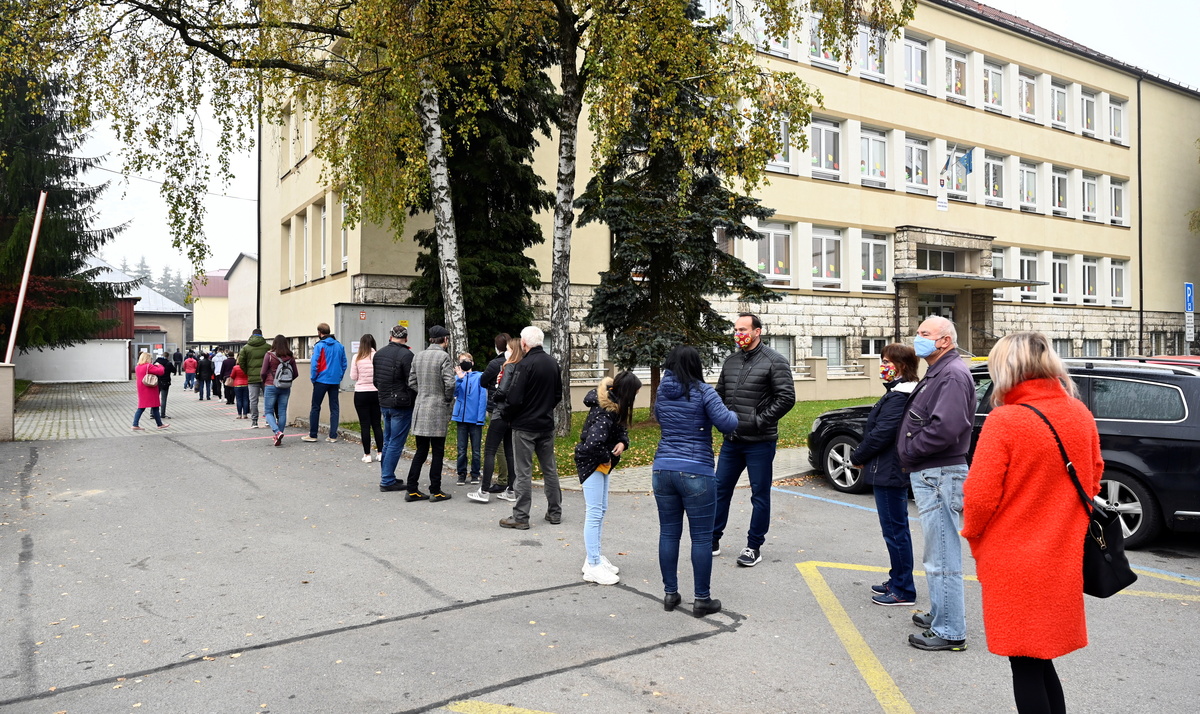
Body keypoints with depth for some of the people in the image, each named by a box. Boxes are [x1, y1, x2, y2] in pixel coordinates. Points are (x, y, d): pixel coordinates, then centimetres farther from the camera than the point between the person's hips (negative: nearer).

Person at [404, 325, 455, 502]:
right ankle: (435, 491, 9)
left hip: (420, 408, 6)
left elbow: (412, 382, 12)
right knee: (438, 452, 4)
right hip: (437, 409, -6)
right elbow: (449, 383, -17)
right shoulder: (443, 356, -11)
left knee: (421, 451, 12)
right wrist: (448, 399, 0)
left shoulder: (418, 356, 10)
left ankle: (412, 490, 13)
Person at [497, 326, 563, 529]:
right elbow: (558, 395, 14)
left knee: (523, 472, -1)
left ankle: (520, 517, 4)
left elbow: (514, 399, -20)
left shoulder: (525, 365, -18)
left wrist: (506, 413, -2)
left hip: (525, 426, -7)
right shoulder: (553, 363, 6)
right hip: (547, 424, 7)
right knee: (550, 468, 15)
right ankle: (555, 512, 23)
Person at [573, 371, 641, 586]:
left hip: (602, 463, 10)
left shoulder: (614, 405, 0)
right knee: (594, 513, -6)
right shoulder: (605, 412, -28)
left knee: (601, 510, 16)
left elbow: (622, 429, 12)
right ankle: (593, 567, 0)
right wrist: (608, 457, -18)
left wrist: (622, 443, -10)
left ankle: (595, 557, 27)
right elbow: (593, 443, -37)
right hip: (591, 462, -10)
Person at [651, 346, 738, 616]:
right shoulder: (703, 391, -9)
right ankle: (702, 599, 12)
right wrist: (733, 414, 6)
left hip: (662, 469, 5)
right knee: (701, 537, 5)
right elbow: (727, 424, -14)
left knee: (669, 533, 13)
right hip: (695, 472, -5)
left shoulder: (662, 392, 9)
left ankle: (670, 593, 21)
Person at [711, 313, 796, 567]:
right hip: (731, 440, 6)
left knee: (760, 494, 5)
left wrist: (760, 421, -15)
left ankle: (754, 547, 15)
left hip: (759, 442, -6)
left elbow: (787, 398, -14)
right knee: (720, 489, 11)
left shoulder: (774, 361, -8)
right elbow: (719, 393, 20)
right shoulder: (731, 361, 10)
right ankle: (713, 541, 23)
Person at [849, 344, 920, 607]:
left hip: (889, 473, -11)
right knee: (895, 529, 18)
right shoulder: (898, 393, 13)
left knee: (895, 530, -2)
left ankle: (903, 592, 8)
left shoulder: (899, 396, -20)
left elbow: (881, 433, -23)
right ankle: (898, 580, 30)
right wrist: (862, 457, 9)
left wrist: (857, 457, -10)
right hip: (893, 471, 11)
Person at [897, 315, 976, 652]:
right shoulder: (936, 373, 19)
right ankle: (941, 616, 34)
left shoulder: (953, 374, -15)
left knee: (942, 558, -5)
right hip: (928, 475, 11)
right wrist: (910, 456, 7)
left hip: (939, 476, -11)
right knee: (938, 554, 21)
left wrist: (909, 451, -16)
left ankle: (950, 632, 3)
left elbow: (946, 428, -28)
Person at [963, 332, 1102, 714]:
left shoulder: (1004, 421, -19)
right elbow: (1092, 480, 13)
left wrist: (973, 536, 2)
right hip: (1061, 560, 6)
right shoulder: (1080, 415, 1)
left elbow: (979, 497, -18)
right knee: (1042, 661, 19)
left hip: (1014, 564, -6)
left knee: (1026, 666, 6)